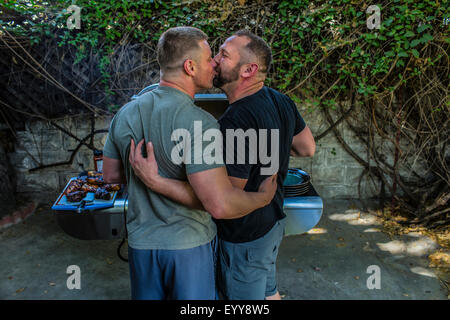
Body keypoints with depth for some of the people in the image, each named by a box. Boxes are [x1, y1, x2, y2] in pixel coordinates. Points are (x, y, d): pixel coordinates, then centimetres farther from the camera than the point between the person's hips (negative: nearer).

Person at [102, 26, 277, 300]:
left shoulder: (124, 114, -2)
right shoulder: (199, 123, -25)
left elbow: (111, 175, 9)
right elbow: (221, 206, -31)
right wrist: (263, 197, -13)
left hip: (141, 241, 5)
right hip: (189, 244, -5)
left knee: (147, 296, 26)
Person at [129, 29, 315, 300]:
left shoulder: (235, 123, -33)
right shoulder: (281, 101, -4)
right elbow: (308, 149, 9)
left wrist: (155, 181, -36)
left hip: (245, 237, -8)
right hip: (273, 221, 9)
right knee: (268, 292, 30)